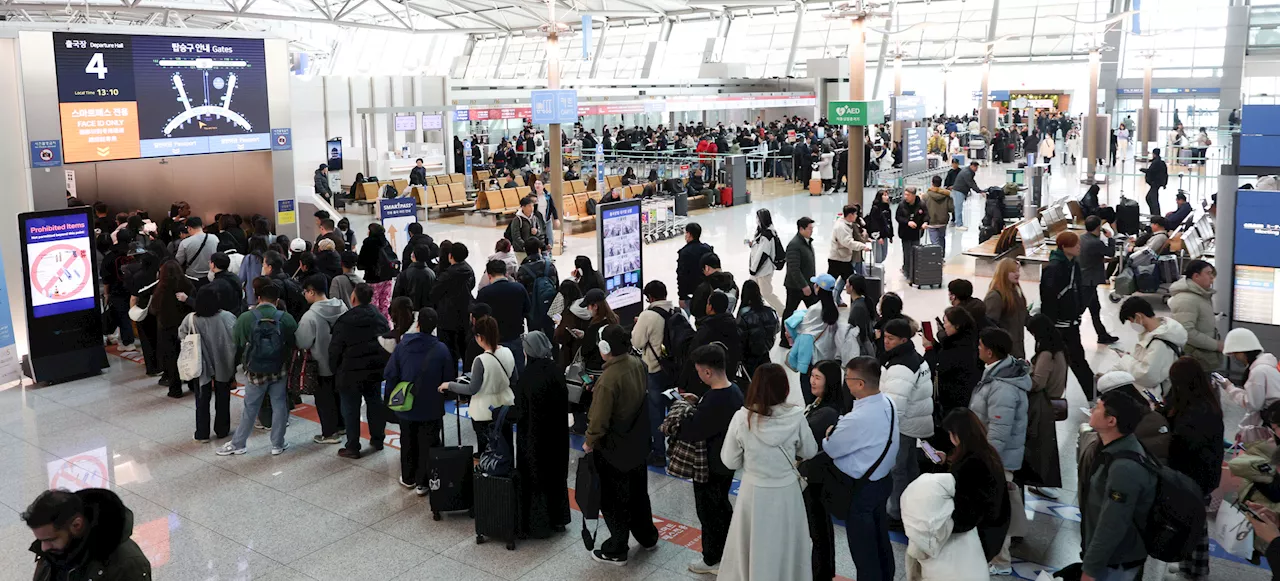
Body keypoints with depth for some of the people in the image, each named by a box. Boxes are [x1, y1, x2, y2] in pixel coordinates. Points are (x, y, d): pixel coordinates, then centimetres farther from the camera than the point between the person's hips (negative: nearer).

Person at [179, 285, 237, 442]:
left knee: (202, 399, 14)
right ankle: (222, 430, 28)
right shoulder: (228, 317, -19)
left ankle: (202, 434, 20)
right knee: (222, 398, 17)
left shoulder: (190, 320, -18)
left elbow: (181, 336, -2)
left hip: (201, 366, 0)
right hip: (223, 365, 0)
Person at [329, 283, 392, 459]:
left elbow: (335, 350, -10)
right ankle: (377, 440, 27)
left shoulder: (344, 322, -15)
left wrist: (335, 370, 6)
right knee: (375, 403, 18)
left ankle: (353, 447, 9)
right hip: (376, 370, 6)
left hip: (351, 373, -5)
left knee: (351, 409, 4)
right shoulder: (380, 318, 3)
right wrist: (383, 367, 17)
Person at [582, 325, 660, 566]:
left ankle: (616, 551, 23)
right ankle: (647, 537, 41)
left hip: (613, 449, -8)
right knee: (638, 492, 25)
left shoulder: (608, 380, -31)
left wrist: (589, 442, -8)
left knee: (613, 500, 10)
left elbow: (600, 419, -24)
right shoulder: (637, 364, -7)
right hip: (638, 443, 8)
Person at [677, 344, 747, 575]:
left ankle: (712, 560, 29)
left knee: (709, 511, 11)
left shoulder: (715, 401, -35)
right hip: (727, 461, 9)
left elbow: (691, 432, -28)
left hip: (711, 466, -9)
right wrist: (699, 402, 0)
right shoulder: (733, 389, -6)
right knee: (722, 504, 27)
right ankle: (729, 547, 45)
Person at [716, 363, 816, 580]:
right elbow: (810, 452, 0)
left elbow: (730, 461, -7)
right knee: (786, 548, 21)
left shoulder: (742, 418, -17)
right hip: (787, 491, 0)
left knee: (753, 548, 19)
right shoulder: (795, 416, -17)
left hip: (754, 492, 0)